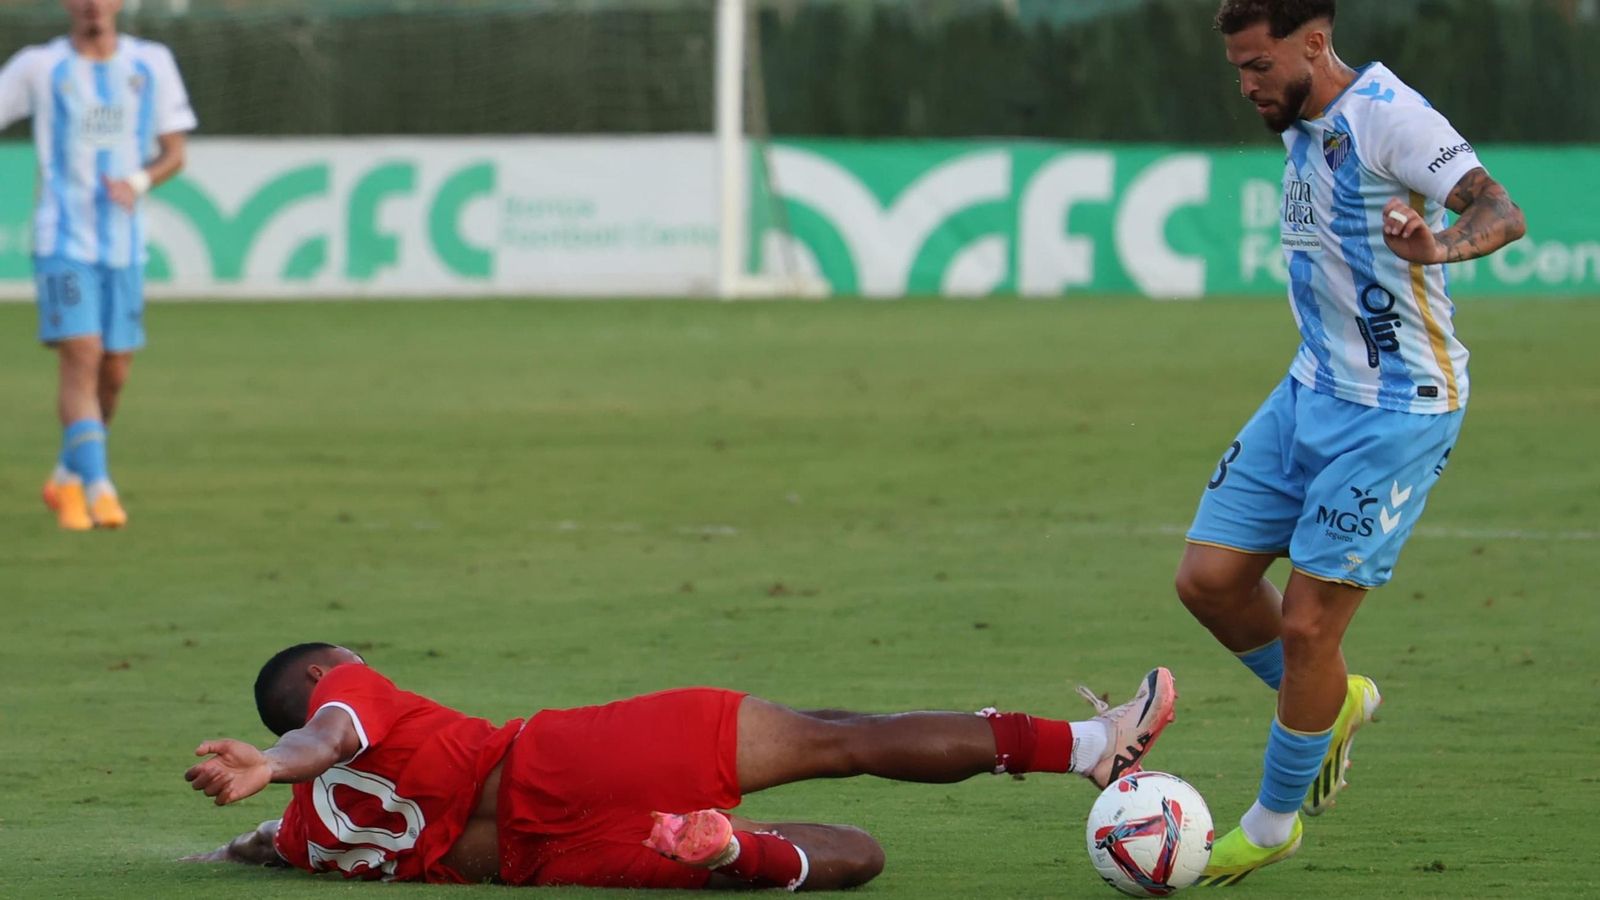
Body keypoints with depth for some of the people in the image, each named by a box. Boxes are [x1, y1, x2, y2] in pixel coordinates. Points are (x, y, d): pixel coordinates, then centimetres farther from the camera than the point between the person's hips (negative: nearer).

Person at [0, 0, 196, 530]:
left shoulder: (152, 64, 6)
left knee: (114, 373, 7)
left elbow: (174, 153, 8)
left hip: (124, 246, 3)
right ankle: (98, 491, -20)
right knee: (81, 360, -16)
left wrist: (137, 183, -13)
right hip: (63, 242, -3)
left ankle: (67, 480, 27)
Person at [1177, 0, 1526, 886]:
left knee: (1305, 625, -7)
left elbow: (1500, 210, -30)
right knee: (1208, 577, 3)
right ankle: (1333, 702, 27)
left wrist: (1444, 245, -49)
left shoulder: (1387, 114, -18)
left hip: (1397, 413, -9)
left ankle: (1273, 824, 12)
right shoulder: (1305, 128, 9)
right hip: (1311, 393, 9)